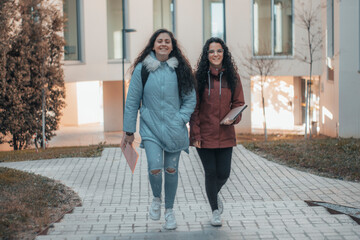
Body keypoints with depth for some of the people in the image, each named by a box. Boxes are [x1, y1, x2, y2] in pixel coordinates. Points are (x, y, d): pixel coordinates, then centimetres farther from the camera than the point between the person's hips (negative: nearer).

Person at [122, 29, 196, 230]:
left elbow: (191, 99, 6)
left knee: (171, 169, 9)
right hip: (150, 127, -1)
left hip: (174, 129, 1)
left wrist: (179, 120, -9)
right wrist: (129, 131, 3)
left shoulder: (180, 69, 1)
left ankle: (170, 210, 29)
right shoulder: (142, 69, -2)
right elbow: (132, 101, 3)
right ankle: (157, 198, 17)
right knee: (154, 168, -16)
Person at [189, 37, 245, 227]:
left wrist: (234, 118, -12)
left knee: (224, 173, 4)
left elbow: (239, 102, 9)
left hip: (225, 134, 2)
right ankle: (215, 210, 21)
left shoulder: (232, 77, 3)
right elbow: (194, 108, -4)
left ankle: (215, 194, 39)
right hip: (205, 134, -2)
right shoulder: (199, 77, -4)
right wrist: (195, 134, -9)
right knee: (211, 172, 2)